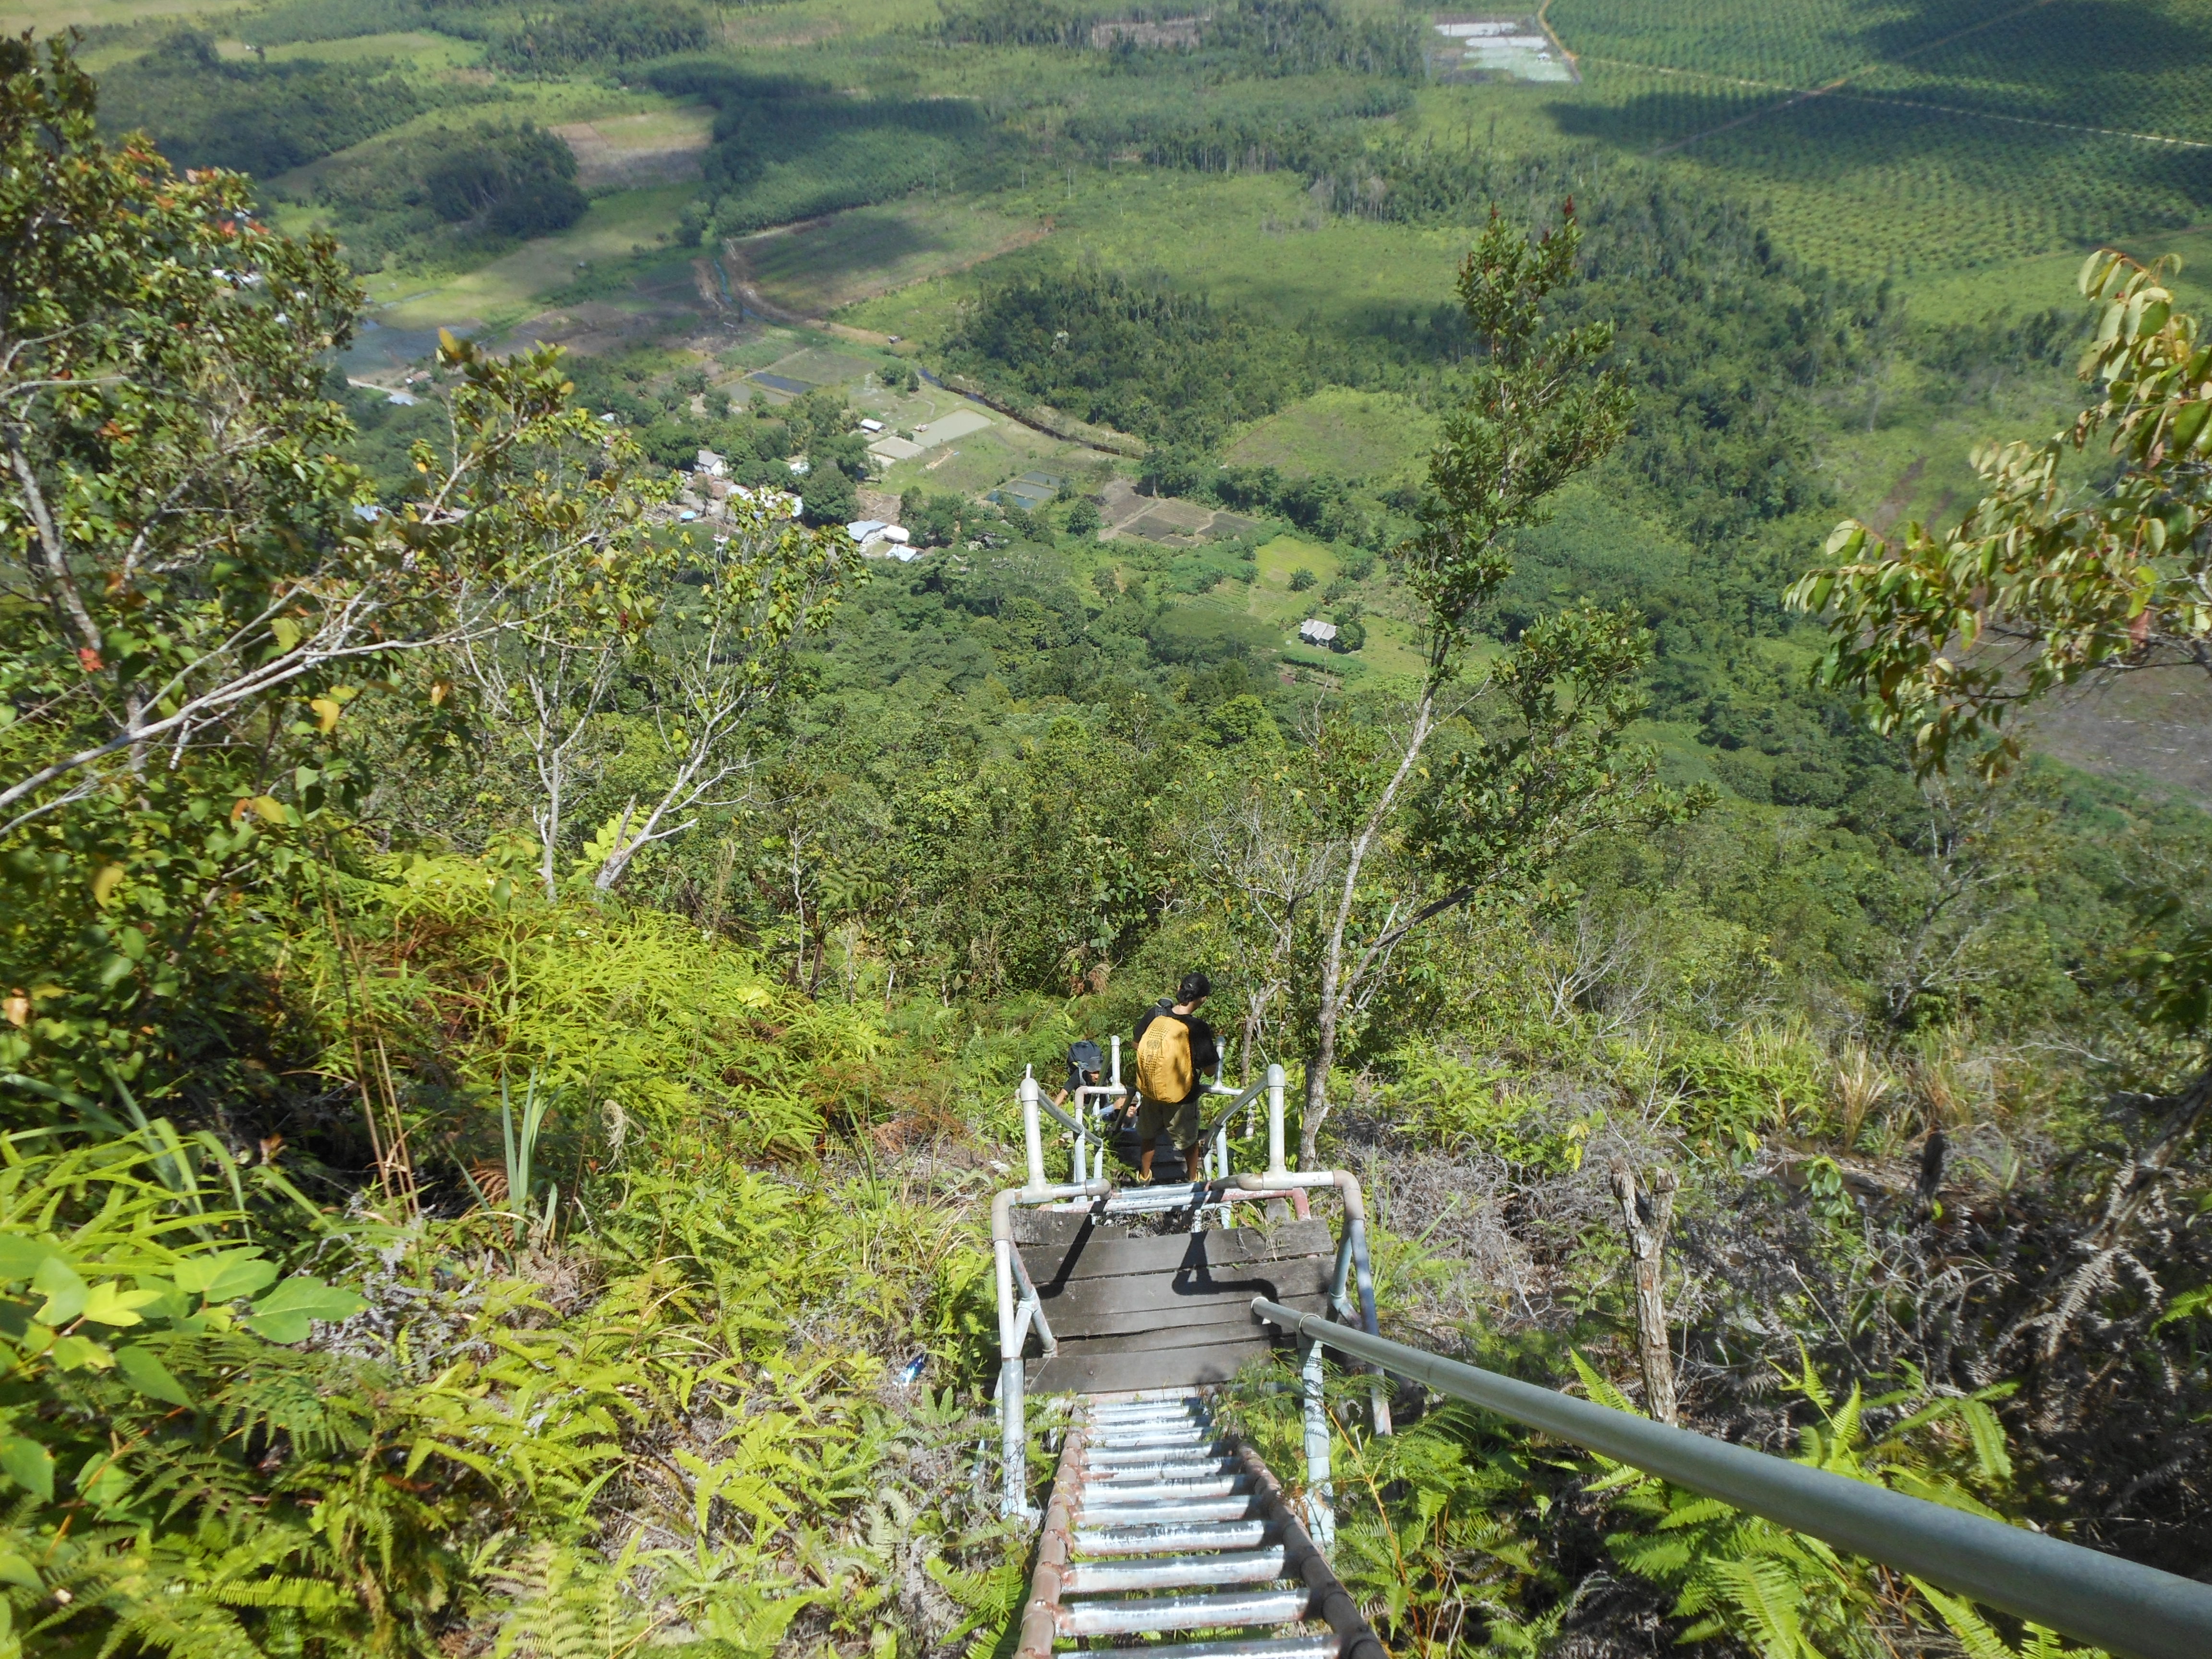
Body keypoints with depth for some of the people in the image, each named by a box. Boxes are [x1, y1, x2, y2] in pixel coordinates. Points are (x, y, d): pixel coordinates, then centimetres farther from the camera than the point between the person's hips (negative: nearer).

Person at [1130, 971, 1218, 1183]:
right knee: (1189, 1139, 25)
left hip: (1148, 1089, 3)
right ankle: (1193, 1178, 46)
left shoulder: (1155, 1012, -14)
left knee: (1148, 1135, 29)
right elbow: (1210, 1069, -15)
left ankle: (1144, 1175, 48)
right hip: (1179, 1097, -3)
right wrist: (1218, 1048, 4)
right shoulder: (1198, 1029, -26)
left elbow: (1137, 1044, 2)